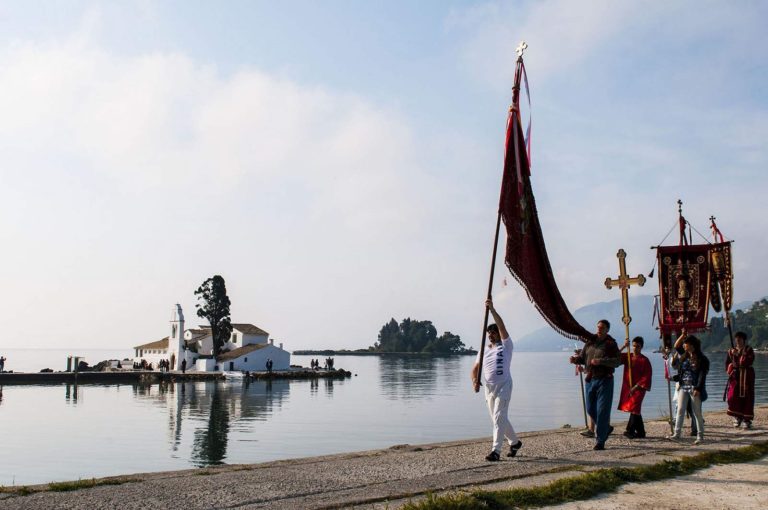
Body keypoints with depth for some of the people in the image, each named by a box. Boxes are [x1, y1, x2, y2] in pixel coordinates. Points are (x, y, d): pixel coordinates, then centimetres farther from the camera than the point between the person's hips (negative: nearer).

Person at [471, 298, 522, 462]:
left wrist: (492, 309, -22)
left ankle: (496, 451, -13)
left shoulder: (506, 346, -3)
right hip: (489, 388, 7)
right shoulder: (484, 350, 13)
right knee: (499, 419, 15)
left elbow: (502, 326, -16)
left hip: (503, 387, -6)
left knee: (499, 419, -12)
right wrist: (475, 381, -11)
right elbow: (476, 367, 9)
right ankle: (515, 442, 35)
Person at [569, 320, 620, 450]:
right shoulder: (590, 341, 10)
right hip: (590, 379, 6)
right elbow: (583, 357, 16)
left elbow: (616, 361, -17)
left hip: (604, 380, -6)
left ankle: (600, 442, -1)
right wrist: (575, 359, -6)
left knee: (602, 411, -6)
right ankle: (606, 428, 36)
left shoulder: (611, 344, -4)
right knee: (590, 409, 12)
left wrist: (600, 361, -29)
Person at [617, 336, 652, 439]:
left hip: (639, 388, -6)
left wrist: (637, 386, -14)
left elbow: (647, 376, -9)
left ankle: (630, 431, -17)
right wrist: (623, 347, -11)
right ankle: (640, 432, 18)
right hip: (627, 388, 6)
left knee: (634, 408, -15)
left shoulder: (645, 360, -5)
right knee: (635, 411, 10)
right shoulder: (627, 357, 10)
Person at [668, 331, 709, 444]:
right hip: (683, 387, 6)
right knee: (680, 410, 0)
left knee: (697, 413, 2)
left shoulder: (702, 359, -8)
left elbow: (702, 375, -13)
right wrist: (682, 335, -1)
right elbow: (676, 346, 12)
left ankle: (700, 436, 9)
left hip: (694, 388, -6)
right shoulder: (684, 356, 10)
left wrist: (698, 389, -20)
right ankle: (676, 434, 0)